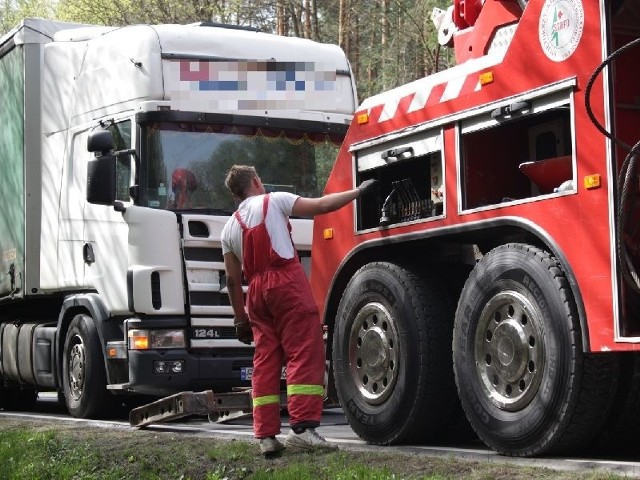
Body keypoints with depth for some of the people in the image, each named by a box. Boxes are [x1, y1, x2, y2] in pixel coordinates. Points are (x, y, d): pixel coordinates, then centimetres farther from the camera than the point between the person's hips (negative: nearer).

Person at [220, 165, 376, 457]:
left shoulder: (229, 228, 17)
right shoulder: (274, 201, 4)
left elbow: (232, 279, 15)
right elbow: (321, 206, 1)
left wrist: (240, 318, 19)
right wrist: (357, 192, 12)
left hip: (256, 290, 6)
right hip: (287, 282, -6)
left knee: (265, 362, 7)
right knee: (305, 354, -9)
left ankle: (266, 436, 4)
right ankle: (302, 428, -19)